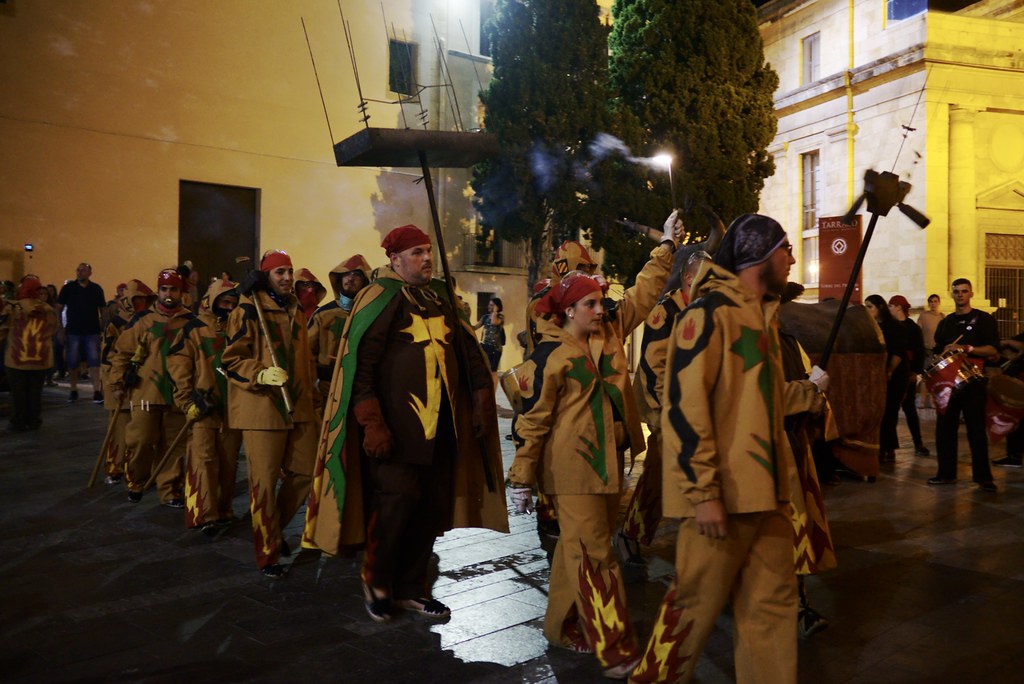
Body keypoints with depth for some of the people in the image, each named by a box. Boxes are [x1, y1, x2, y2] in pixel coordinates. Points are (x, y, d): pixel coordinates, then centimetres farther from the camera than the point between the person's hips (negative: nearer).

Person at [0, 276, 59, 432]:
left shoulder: (12, 307, -7)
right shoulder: (49, 311, 4)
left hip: (17, 359, -3)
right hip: (41, 360, 3)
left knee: (18, 392, 7)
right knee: (35, 391, 13)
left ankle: (18, 423, 12)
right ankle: (34, 421, 19)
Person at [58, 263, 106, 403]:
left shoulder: (96, 289, 4)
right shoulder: (68, 288, 1)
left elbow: (102, 310, 9)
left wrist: (104, 329, 1)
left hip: (92, 331, 0)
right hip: (73, 331, 0)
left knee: (94, 362, -5)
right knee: (72, 363, 7)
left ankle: (96, 392, -6)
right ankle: (73, 391, 20)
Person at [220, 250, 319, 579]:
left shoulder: (296, 310, 14)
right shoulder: (248, 311, -7)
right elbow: (231, 360, -10)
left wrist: (309, 393, 22)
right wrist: (262, 374, -25)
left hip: (298, 407, 7)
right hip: (261, 407, -7)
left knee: (304, 472, 9)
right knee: (265, 481, 0)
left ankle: (274, 527, 32)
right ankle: (268, 554, 13)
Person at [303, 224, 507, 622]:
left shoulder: (441, 297, 14)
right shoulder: (380, 297, -6)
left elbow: (467, 350, 18)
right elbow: (359, 362, -13)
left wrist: (480, 401, 9)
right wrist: (372, 423, -19)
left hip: (440, 425, 7)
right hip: (396, 425, -6)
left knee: (432, 507, 8)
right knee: (397, 498, -9)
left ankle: (411, 587, 25)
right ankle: (376, 583, 17)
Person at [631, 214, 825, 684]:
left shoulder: (761, 314, 16)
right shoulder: (709, 313, -13)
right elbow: (685, 406, -20)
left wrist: (811, 388, 33)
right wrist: (702, 492, -21)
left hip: (764, 489, 9)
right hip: (722, 494, -9)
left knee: (772, 601, 14)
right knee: (698, 601, 4)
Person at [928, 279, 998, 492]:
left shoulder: (984, 319, 1)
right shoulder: (945, 323, 16)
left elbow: (993, 349, -8)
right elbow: (937, 350, 23)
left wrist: (966, 349, -19)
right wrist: (943, 353, 2)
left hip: (973, 381, -5)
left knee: (976, 430, -3)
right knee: (944, 428, 6)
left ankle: (983, 477, 3)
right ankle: (946, 473, 15)